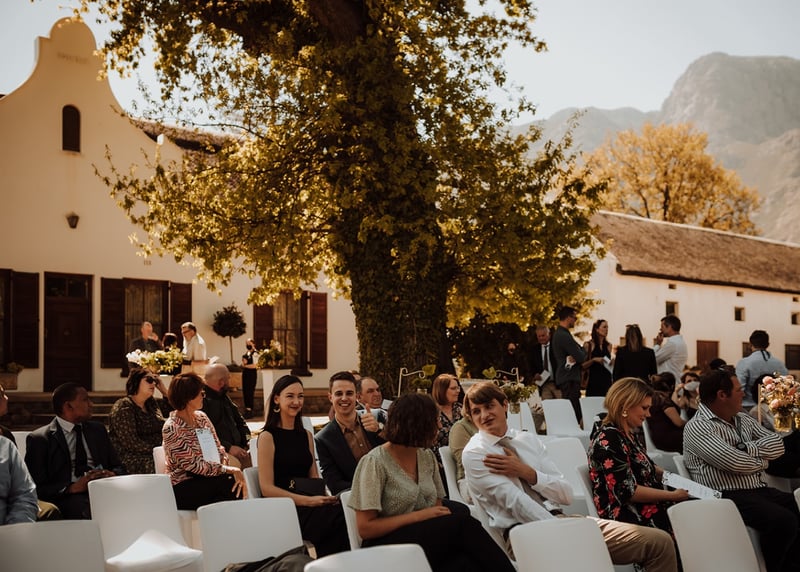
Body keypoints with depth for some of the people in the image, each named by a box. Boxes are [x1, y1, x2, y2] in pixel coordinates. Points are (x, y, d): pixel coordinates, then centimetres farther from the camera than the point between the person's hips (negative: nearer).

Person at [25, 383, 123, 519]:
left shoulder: (97, 430, 24)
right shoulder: (39, 439, 6)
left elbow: (118, 467, 23)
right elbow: (37, 488, -2)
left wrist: (112, 475, -3)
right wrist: (73, 488, -17)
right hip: (67, 498, -4)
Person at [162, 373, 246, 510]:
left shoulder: (202, 417, 11)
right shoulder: (171, 428, -12)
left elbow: (219, 449, 12)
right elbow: (192, 464, -17)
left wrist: (225, 462, -11)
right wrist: (227, 470, -20)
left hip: (204, 479, 6)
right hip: (182, 487, -6)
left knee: (236, 483, -27)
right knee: (230, 483, -30)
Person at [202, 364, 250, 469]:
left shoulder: (225, 398, 22)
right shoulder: (203, 400, -8)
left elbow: (240, 422, 30)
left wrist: (248, 441, 10)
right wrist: (228, 447, -21)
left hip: (238, 449, 9)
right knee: (235, 463, -36)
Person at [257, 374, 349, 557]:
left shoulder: (306, 436, 18)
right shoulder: (268, 437, 0)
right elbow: (267, 488, -7)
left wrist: (325, 498, -6)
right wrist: (308, 501, -17)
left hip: (307, 506, 6)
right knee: (340, 518, -32)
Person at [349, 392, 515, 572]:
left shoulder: (427, 456, 12)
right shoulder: (374, 462, -8)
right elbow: (365, 527, -11)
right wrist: (418, 516, -15)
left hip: (428, 541, 6)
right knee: (463, 524, -28)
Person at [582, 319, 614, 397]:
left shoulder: (608, 346, 12)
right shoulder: (588, 345, 0)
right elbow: (583, 366, -3)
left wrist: (612, 362, 5)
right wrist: (594, 360, -17)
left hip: (606, 380, 4)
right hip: (594, 381, -4)